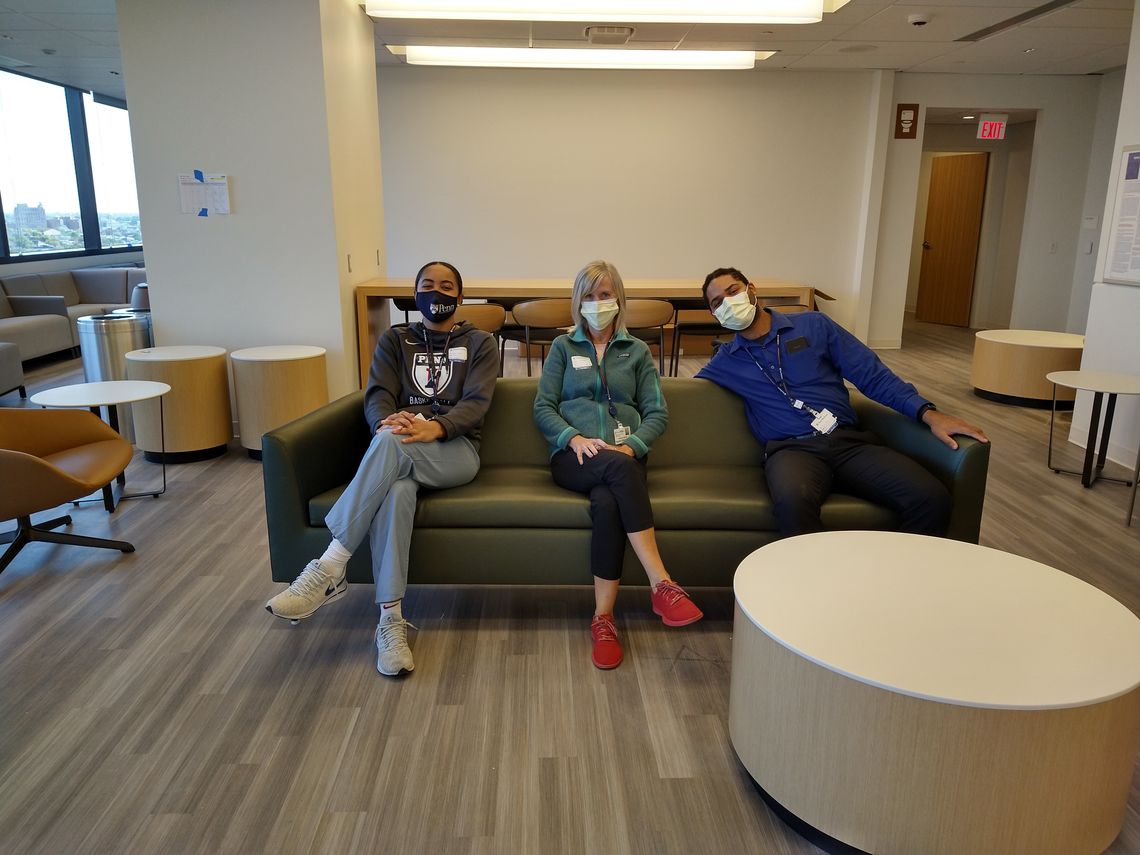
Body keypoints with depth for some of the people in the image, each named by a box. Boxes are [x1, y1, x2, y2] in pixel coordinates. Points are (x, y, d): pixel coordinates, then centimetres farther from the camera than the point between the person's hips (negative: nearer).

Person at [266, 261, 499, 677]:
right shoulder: (394, 340, 20)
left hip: (455, 450, -1)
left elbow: (476, 403, -3)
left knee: (391, 444, -37)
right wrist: (388, 421, -23)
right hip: (400, 454, 2)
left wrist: (434, 427, -25)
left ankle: (328, 571, -36)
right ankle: (391, 620, -35)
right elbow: (377, 395, 4)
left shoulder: (479, 343, 14)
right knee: (395, 490, -37)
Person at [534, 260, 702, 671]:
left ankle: (603, 618, -30)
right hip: (573, 456, -1)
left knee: (607, 504, -36)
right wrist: (574, 438, -12)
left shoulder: (637, 351, 20)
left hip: (625, 456, 1)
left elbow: (657, 413, 10)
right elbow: (542, 407, 8)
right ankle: (662, 584, -40)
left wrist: (631, 446, -10)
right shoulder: (563, 347, 19)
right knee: (617, 468, -38)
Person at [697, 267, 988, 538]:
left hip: (850, 441, 2)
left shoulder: (814, 325, 15)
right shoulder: (725, 362, 16)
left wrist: (928, 413, 0)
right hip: (792, 449, -1)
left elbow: (872, 374, 11)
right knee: (793, 500, -40)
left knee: (931, 498, -25)